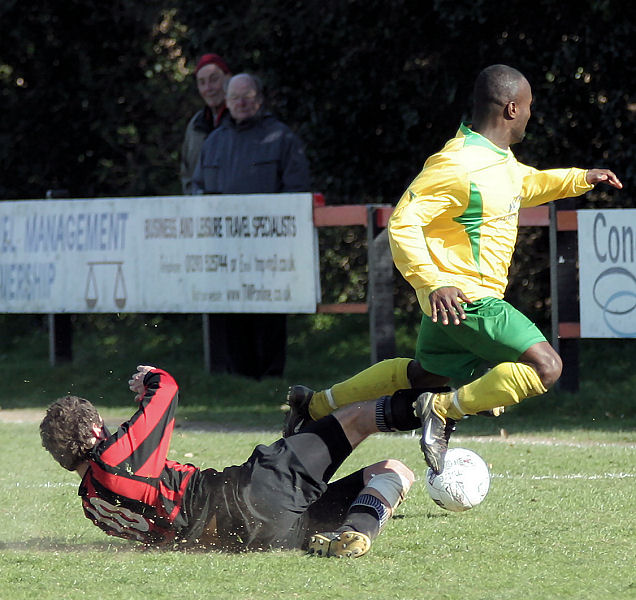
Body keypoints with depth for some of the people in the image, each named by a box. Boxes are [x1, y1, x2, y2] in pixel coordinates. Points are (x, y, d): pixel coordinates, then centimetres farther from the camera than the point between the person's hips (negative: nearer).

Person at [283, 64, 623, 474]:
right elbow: (403, 223, -24)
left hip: (452, 297, 10)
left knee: (425, 375, 26)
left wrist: (580, 179, 21)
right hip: (464, 296, -10)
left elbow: (524, 186, 31)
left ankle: (316, 405, 34)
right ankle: (445, 411, -11)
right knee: (545, 367, -19)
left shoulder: (498, 155, 8)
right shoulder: (459, 167, -23)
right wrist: (434, 283, -32)